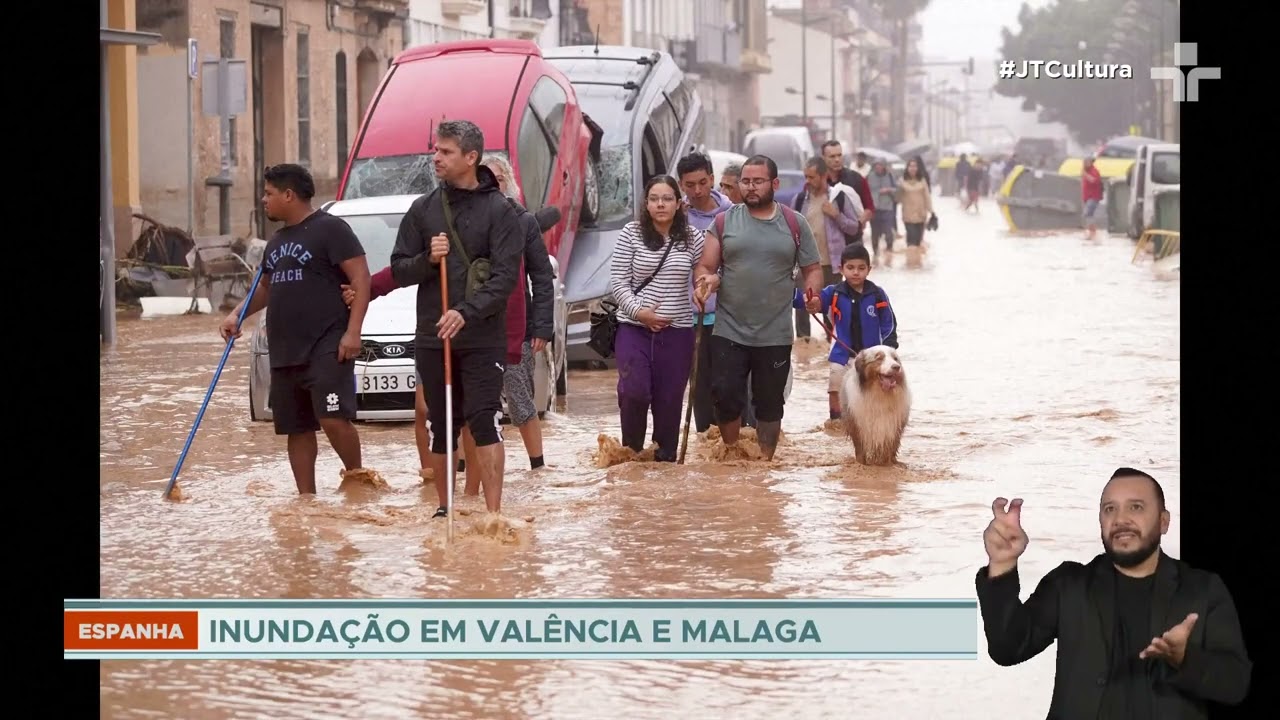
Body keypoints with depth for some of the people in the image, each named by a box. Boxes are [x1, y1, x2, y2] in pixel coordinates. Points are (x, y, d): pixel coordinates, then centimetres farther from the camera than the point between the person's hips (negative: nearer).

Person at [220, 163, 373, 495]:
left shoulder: (330, 229, -6)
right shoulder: (277, 241, 20)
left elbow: (361, 278, -11)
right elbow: (265, 287, 33)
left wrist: (352, 331, -19)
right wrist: (237, 315, 15)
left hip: (326, 349, -8)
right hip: (284, 353, 8)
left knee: (334, 419, -19)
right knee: (297, 429, 8)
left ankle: (356, 475, 1)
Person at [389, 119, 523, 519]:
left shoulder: (499, 211, -3)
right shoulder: (423, 209, 9)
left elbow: (506, 275, -11)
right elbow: (399, 271, 10)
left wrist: (468, 313, -23)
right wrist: (427, 260, -11)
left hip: (483, 339, -4)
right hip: (431, 337, 4)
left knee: (484, 422, -12)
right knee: (441, 428, 10)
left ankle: (493, 513, -13)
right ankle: (444, 508, 22)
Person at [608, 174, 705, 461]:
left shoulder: (692, 237, 3)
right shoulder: (631, 233, -1)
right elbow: (618, 280, -1)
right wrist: (639, 312, -12)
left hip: (677, 330, 1)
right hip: (634, 327, -1)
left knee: (669, 399, 4)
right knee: (634, 391, -14)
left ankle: (666, 457, 17)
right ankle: (631, 450, 8)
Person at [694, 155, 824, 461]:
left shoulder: (794, 224, 5)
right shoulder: (724, 222, 5)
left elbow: (812, 269, 10)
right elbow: (705, 268, 5)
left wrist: (812, 291, -12)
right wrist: (706, 281, -19)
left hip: (775, 335, 0)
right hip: (729, 332, 0)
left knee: (769, 403, 7)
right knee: (725, 395, -6)